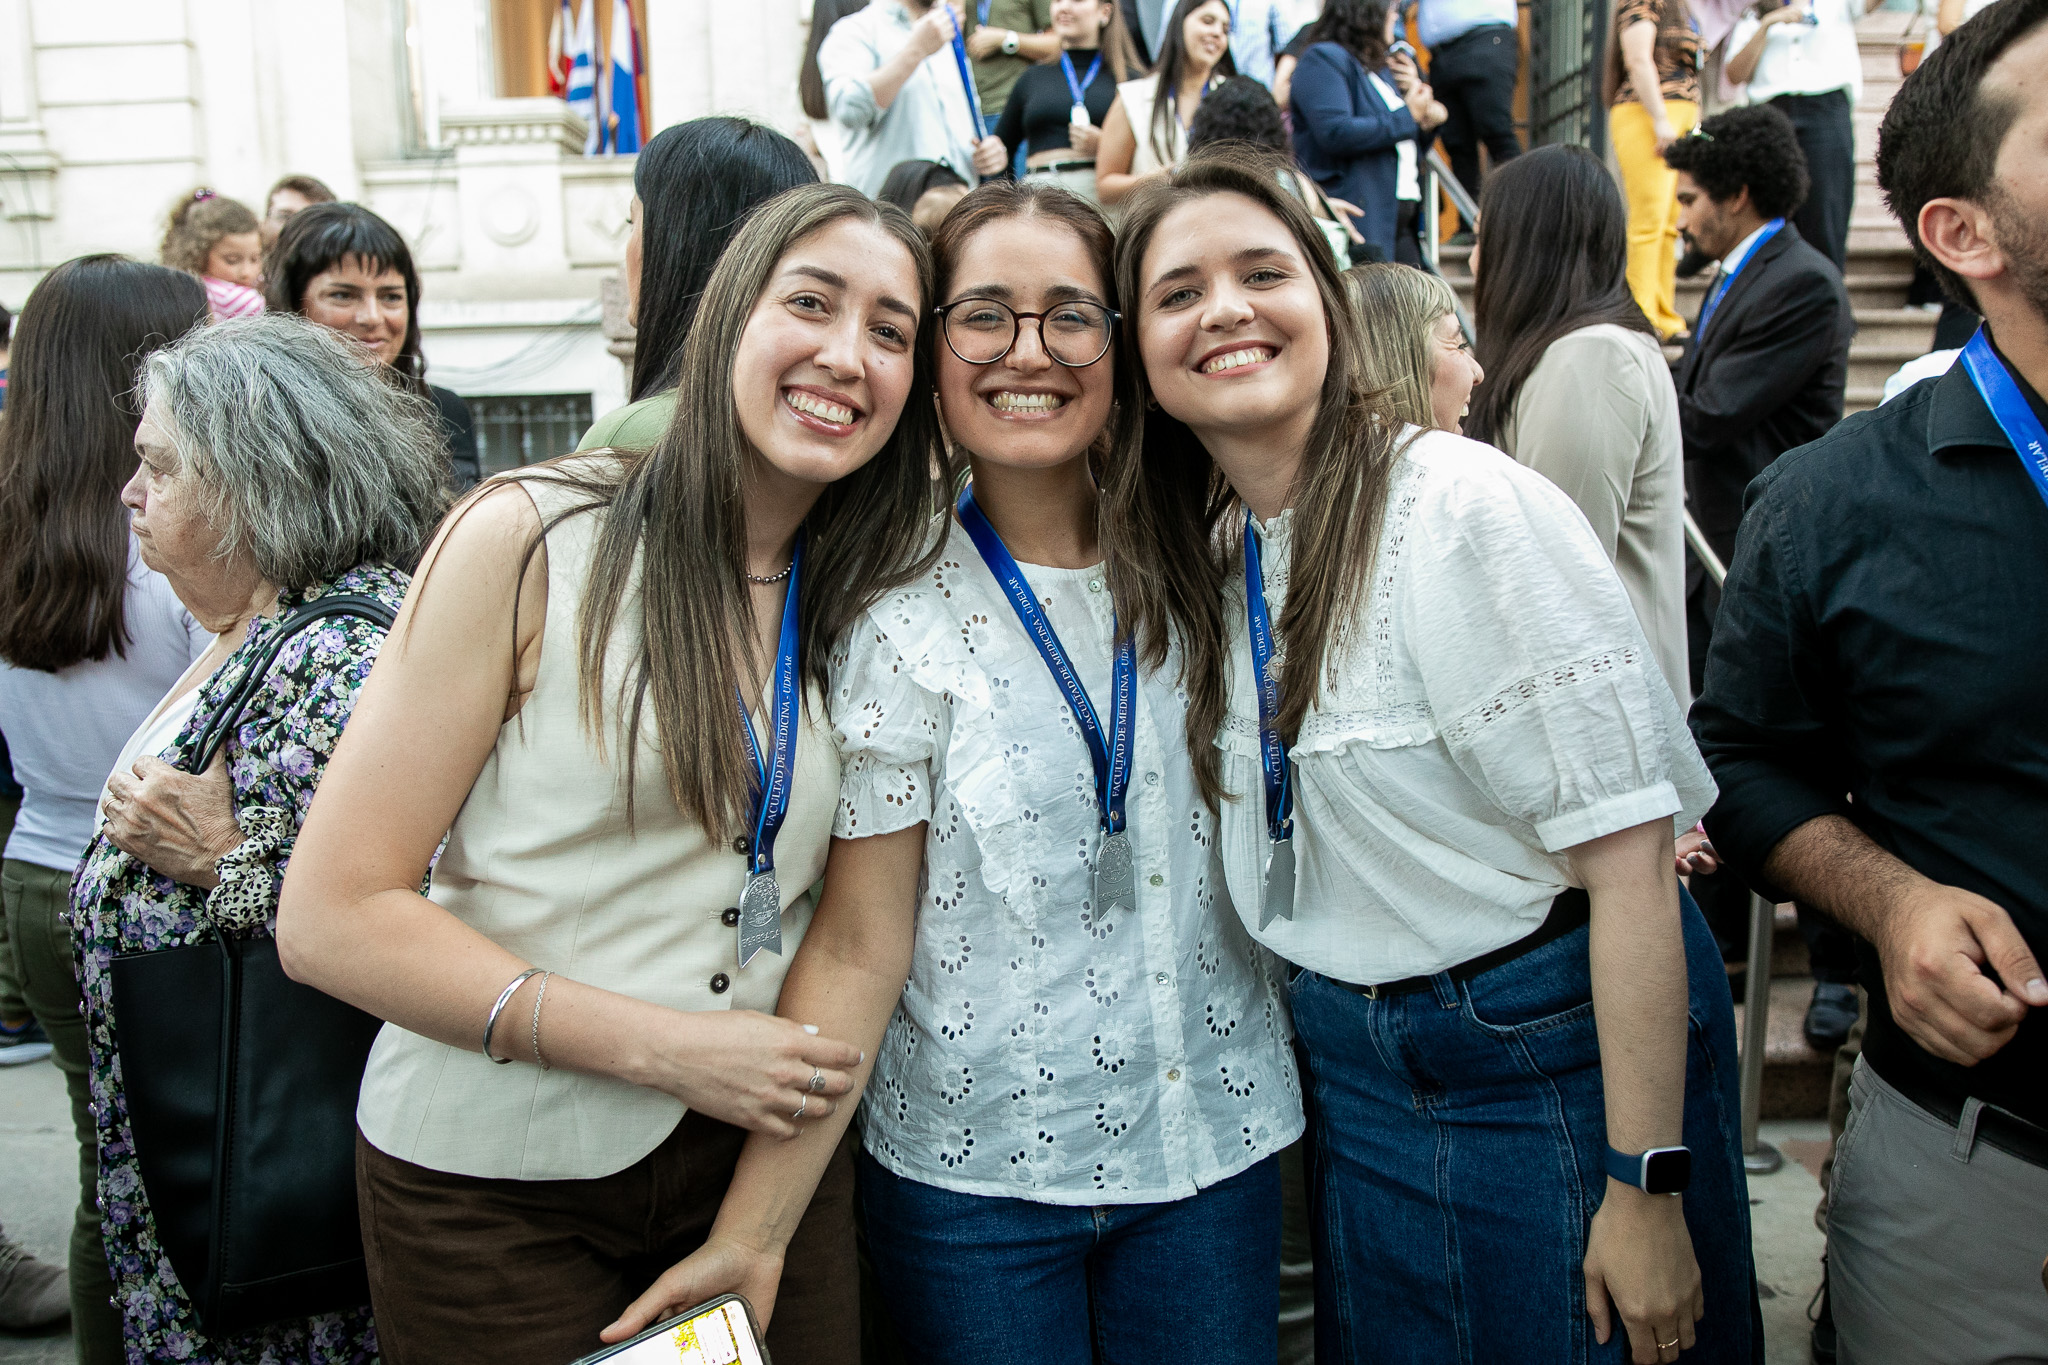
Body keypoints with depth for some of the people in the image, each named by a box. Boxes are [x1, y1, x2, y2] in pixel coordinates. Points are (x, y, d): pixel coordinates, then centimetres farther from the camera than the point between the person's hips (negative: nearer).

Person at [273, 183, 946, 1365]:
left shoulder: (878, 595, 2)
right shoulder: (532, 541, -12)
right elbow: (332, 919, -13)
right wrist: (665, 1046, -17)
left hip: (768, 1159, 4)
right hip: (496, 1184, -3)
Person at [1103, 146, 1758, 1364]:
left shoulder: (1468, 508, -19)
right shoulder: (1202, 555, 1)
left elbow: (1628, 850, -20)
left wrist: (1645, 1183, -20)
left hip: (1559, 1049, -6)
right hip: (1355, 1067, 6)